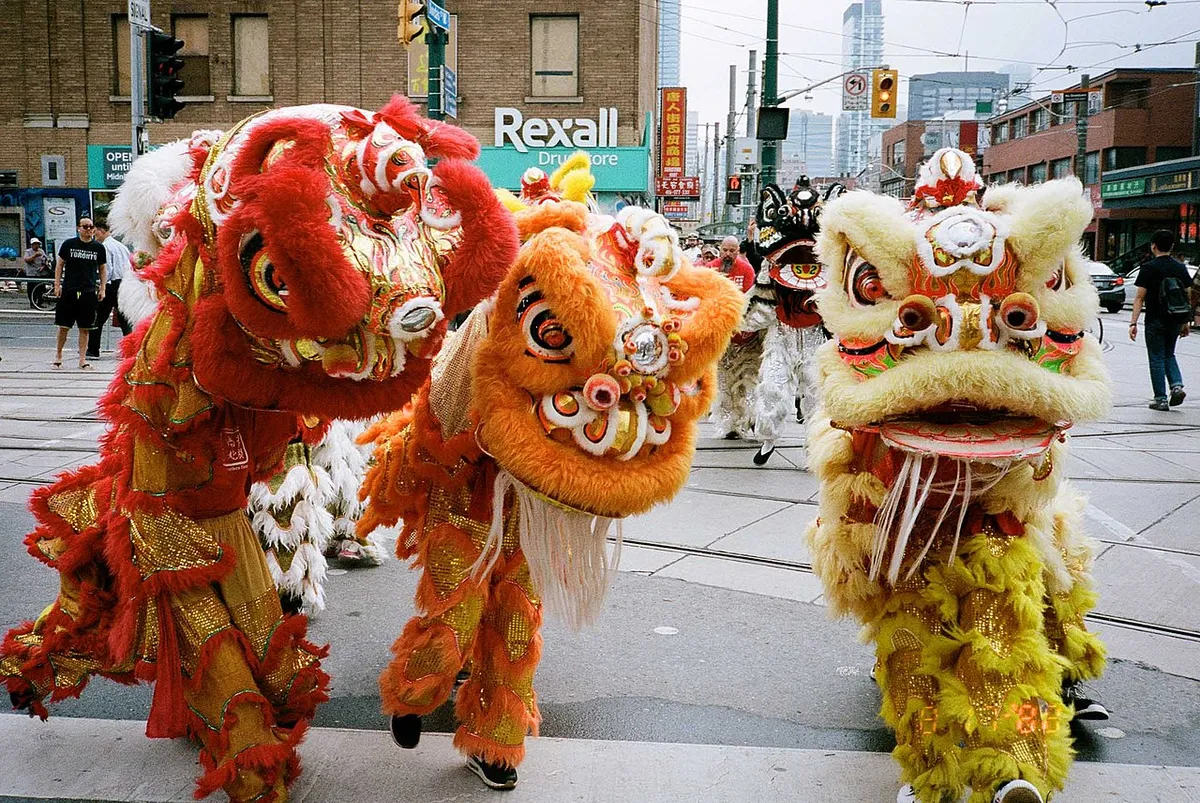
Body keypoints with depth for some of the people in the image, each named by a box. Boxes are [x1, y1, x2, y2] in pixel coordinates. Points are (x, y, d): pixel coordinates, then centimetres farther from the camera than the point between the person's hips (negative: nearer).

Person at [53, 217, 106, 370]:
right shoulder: (69, 244, 3)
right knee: (63, 326, 2)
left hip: (89, 292, 1)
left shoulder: (99, 248, 7)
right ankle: (58, 355, 18)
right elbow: (59, 264, 8)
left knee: (84, 328, 3)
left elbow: (103, 269, 13)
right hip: (68, 291, -1)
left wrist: (102, 289, 6)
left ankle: (82, 359, 8)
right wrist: (57, 285, 1)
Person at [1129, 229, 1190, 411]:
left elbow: (1140, 298, -13)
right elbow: (1186, 297, 9)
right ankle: (1177, 385, 0)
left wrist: (1133, 323, -13)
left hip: (1155, 321, -5)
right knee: (1169, 355, 21)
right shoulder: (1180, 267, 6)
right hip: (1175, 321, 5)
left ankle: (1161, 399, 3)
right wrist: (1185, 323, 15)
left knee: (1157, 359, 3)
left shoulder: (1149, 268, -9)